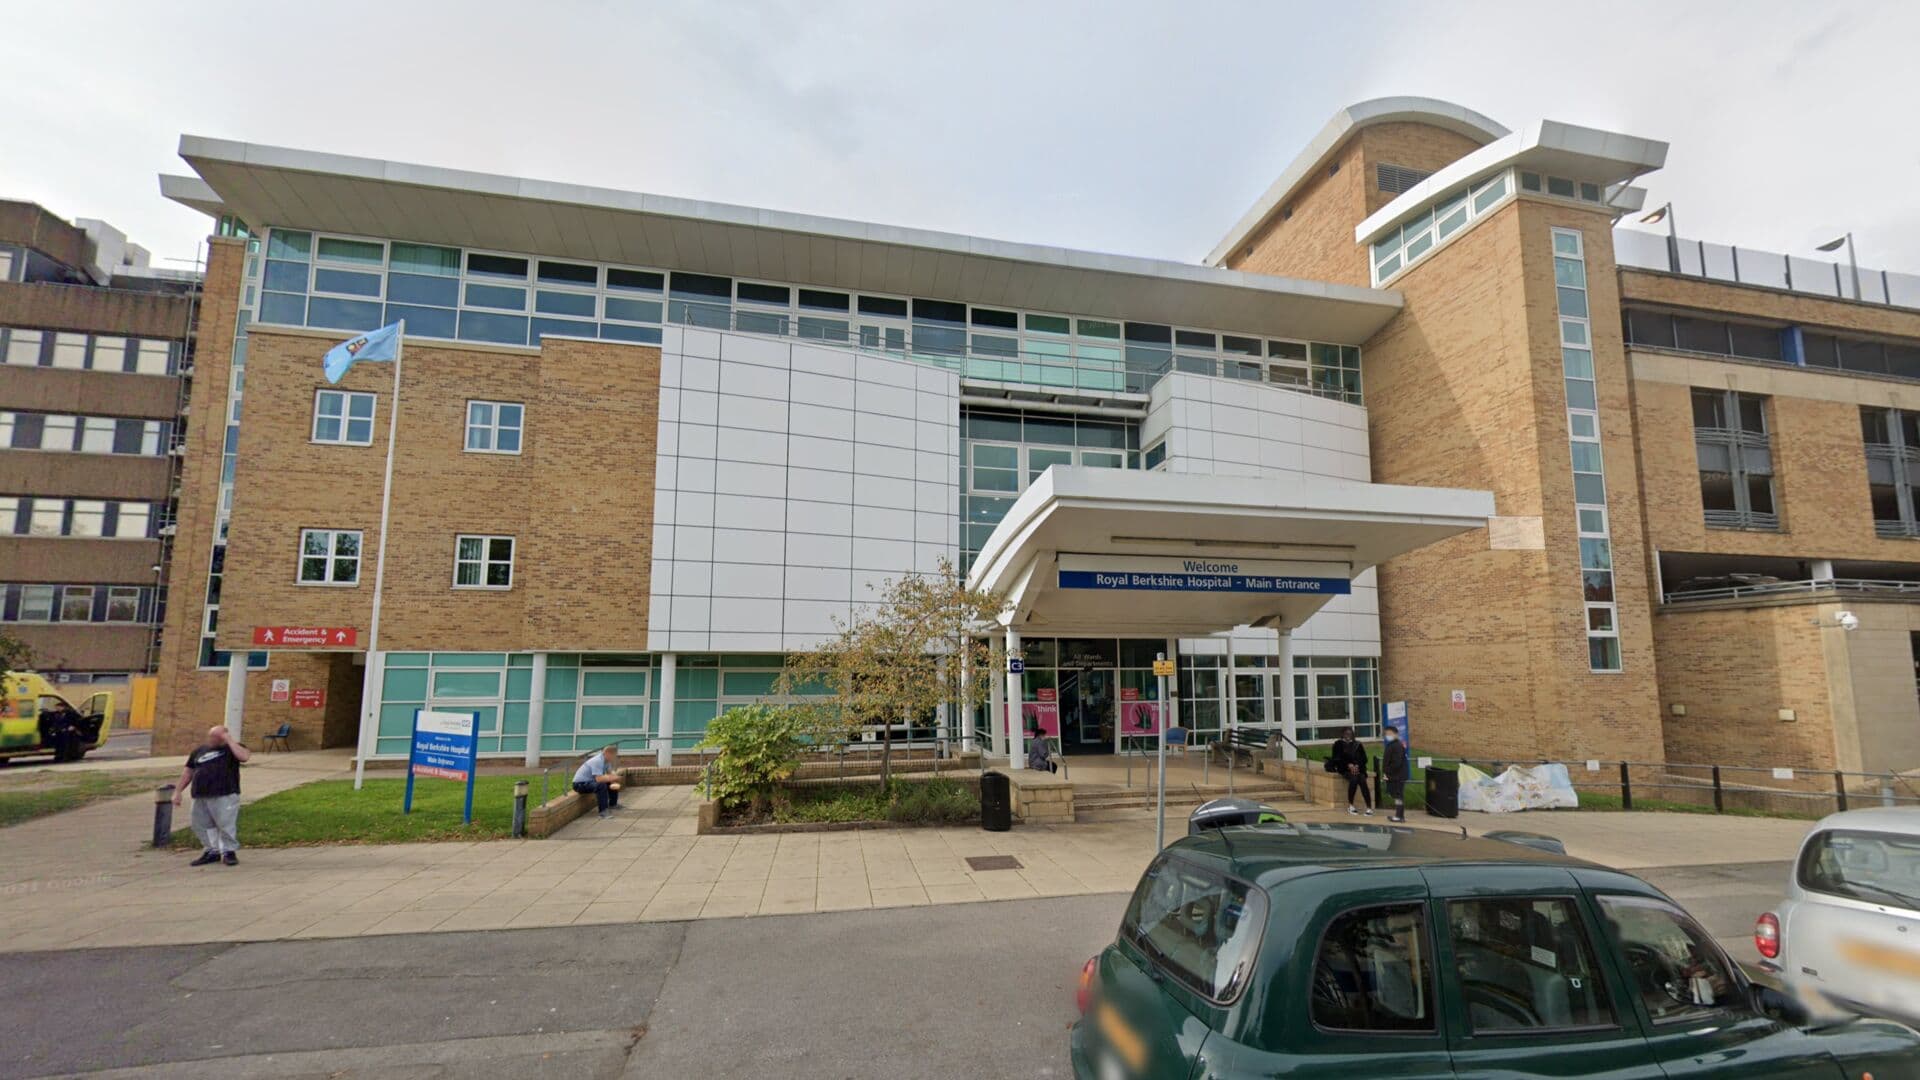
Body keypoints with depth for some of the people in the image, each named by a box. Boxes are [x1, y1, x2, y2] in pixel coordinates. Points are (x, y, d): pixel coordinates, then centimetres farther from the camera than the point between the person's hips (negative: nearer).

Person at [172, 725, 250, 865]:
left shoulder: (231, 748, 1)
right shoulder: (199, 750, 16)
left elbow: (244, 756, -22)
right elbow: (188, 772, 21)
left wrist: (229, 741, -15)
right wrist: (178, 791, 15)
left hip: (225, 795, -6)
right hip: (201, 796, 6)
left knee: (226, 824, -7)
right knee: (201, 825, 10)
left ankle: (229, 851, 5)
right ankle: (212, 851, 23)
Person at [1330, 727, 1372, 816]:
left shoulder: (1357, 744, 13)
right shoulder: (1338, 744, 6)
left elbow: (1364, 758, 9)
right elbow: (1337, 759, -1)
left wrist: (1357, 765, -10)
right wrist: (1349, 765, -15)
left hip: (1358, 768, 2)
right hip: (1345, 769, -2)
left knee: (1362, 780, -28)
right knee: (1354, 779, -32)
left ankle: (1369, 808, -31)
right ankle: (1350, 806, -21)